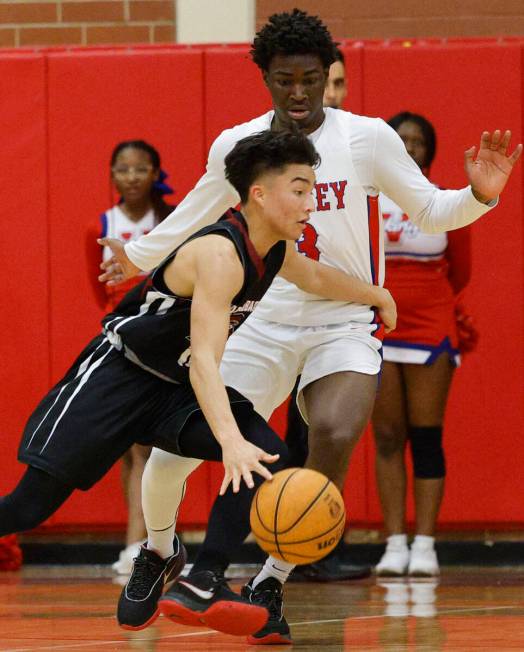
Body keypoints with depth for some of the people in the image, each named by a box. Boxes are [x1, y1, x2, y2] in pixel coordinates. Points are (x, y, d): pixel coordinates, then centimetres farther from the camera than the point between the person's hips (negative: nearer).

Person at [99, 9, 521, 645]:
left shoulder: (369, 138, -6)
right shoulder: (236, 146, 2)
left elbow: (428, 211, 3)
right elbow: (197, 214, 22)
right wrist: (139, 257, 16)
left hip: (346, 324, -3)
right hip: (266, 323, 3)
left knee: (334, 434, -28)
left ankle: (270, 583, -15)